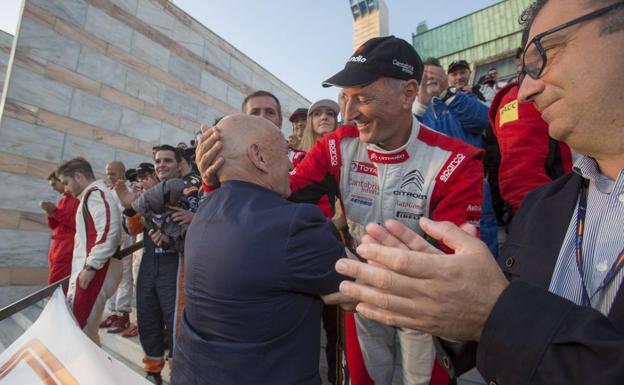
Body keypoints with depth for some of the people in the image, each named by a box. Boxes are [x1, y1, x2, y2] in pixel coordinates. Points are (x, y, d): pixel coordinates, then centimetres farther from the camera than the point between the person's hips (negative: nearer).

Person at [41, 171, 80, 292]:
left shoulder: (77, 198, -6)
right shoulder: (61, 200, 17)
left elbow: (78, 223, -15)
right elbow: (55, 226, 21)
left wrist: (56, 212, -14)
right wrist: (51, 214, 2)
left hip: (68, 249, -8)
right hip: (56, 248, 8)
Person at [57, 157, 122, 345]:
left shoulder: (95, 192, -11)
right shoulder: (91, 195, 21)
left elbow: (109, 232, -24)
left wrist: (90, 267, -21)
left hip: (95, 272, -10)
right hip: (87, 270, 10)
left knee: (80, 329, -4)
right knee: (84, 327, 15)